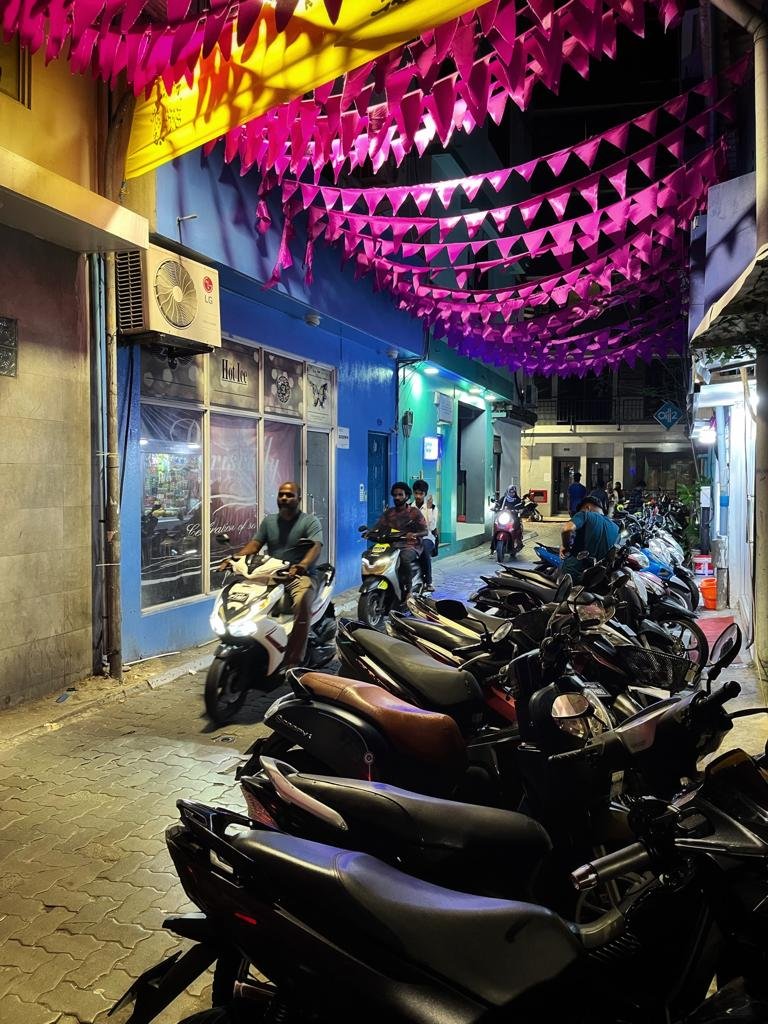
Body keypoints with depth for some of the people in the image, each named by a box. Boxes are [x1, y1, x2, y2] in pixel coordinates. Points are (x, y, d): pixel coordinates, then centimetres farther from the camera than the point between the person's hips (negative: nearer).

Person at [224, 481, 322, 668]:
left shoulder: (310, 521, 1)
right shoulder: (269, 521, 17)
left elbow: (316, 546, -16)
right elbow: (254, 544, 7)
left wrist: (302, 565, -37)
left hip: (299, 575, -5)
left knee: (302, 603, -35)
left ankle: (293, 661, -30)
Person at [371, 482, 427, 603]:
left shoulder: (414, 512, 5)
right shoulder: (388, 512, 16)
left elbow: (425, 531, -2)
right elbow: (378, 527, 7)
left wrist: (413, 534, -24)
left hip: (410, 546, -4)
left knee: (404, 558, -38)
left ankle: (407, 590, -25)